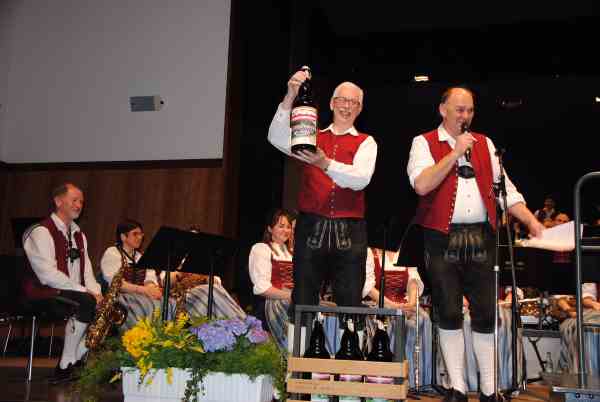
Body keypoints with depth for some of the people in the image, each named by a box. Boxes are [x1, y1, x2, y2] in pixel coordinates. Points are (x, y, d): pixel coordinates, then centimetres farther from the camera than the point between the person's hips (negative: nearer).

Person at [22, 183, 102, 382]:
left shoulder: (78, 235, 18)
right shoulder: (41, 232, -9)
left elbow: (86, 269, 15)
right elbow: (48, 275, -20)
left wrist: (94, 290, -6)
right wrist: (84, 291, -22)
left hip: (75, 293, 8)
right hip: (44, 293, -8)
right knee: (86, 304, -33)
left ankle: (77, 359, -4)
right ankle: (64, 367, -20)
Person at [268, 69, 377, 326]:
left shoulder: (366, 143, 7)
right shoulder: (311, 137, 12)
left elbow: (361, 179, -11)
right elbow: (277, 139, -5)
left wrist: (326, 164, -27)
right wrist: (290, 97, -17)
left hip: (349, 231, -1)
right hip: (310, 227, 1)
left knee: (350, 303, 2)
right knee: (303, 302, 4)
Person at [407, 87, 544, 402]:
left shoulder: (484, 144, 14)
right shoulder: (425, 143, 2)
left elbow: (505, 188, 11)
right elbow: (421, 185, -15)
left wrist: (531, 221, 0)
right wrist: (455, 152, -12)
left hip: (480, 237, 3)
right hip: (442, 238, -3)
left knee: (486, 314, 4)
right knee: (449, 314, 2)